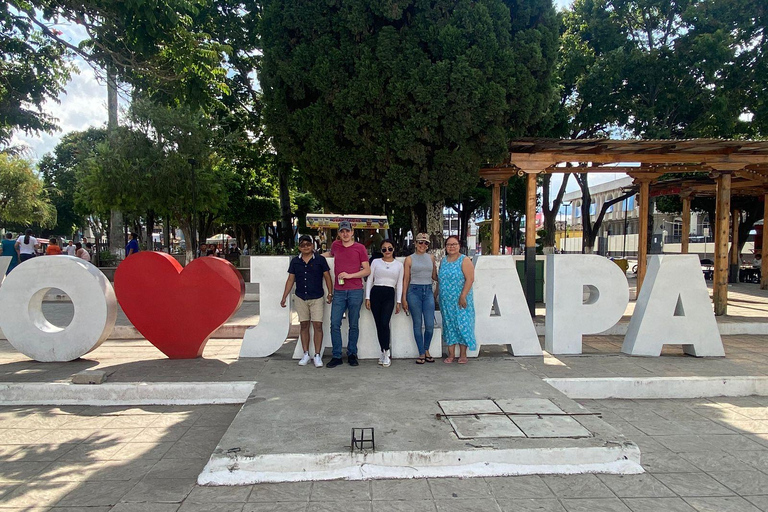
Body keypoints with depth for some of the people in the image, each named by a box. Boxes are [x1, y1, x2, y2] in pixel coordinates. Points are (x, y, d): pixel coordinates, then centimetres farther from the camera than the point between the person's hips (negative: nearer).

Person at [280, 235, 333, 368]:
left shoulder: (320, 259, -2)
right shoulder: (295, 261, 5)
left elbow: (327, 277, 1)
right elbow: (290, 280, 9)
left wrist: (330, 293, -7)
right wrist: (284, 297, 6)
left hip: (317, 298, -3)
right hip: (300, 298, 3)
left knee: (317, 325, -5)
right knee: (304, 325, 8)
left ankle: (317, 356, 2)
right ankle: (306, 354, 17)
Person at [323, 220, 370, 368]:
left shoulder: (360, 248, 1)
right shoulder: (335, 245, 10)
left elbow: (367, 270, 0)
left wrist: (350, 275, -9)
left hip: (355, 291, -2)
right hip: (339, 292, 2)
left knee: (354, 325, 5)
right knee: (335, 324, -2)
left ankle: (352, 354, 17)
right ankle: (336, 356, 7)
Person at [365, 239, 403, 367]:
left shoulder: (399, 265, 10)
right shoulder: (376, 262, 8)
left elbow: (399, 284, 11)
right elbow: (369, 280, 7)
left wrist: (398, 302, 6)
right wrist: (367, 298, 0)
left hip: (389, 295, -1)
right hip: (375, 293, 1)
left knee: (384, 323, -16)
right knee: (379, 325, 2)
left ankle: (386, 352, -5)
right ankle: (384, 352, 12)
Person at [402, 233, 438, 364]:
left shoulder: (431, 258, 12)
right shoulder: (409, 259, 3)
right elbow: (406, 279, 2)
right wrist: (404, 298, -2)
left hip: (428, 291, 2)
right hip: (414, 291, -2)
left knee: (430, 325, -3)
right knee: (417, 324, 2)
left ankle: (426, 350, 20)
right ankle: (422, 354, 12)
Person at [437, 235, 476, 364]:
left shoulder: (464, 260, -6)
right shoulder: (443, 260, 12)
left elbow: (470, 279, -14)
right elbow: (439, 279, 18)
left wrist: (463, 296, -20)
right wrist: (436, 294, 13)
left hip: (460, 301, -5)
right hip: (446, 301, 5)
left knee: (462, 324, -2)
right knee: (449, 325, 7)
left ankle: (463, 355, 7)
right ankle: (451, 355, 14)